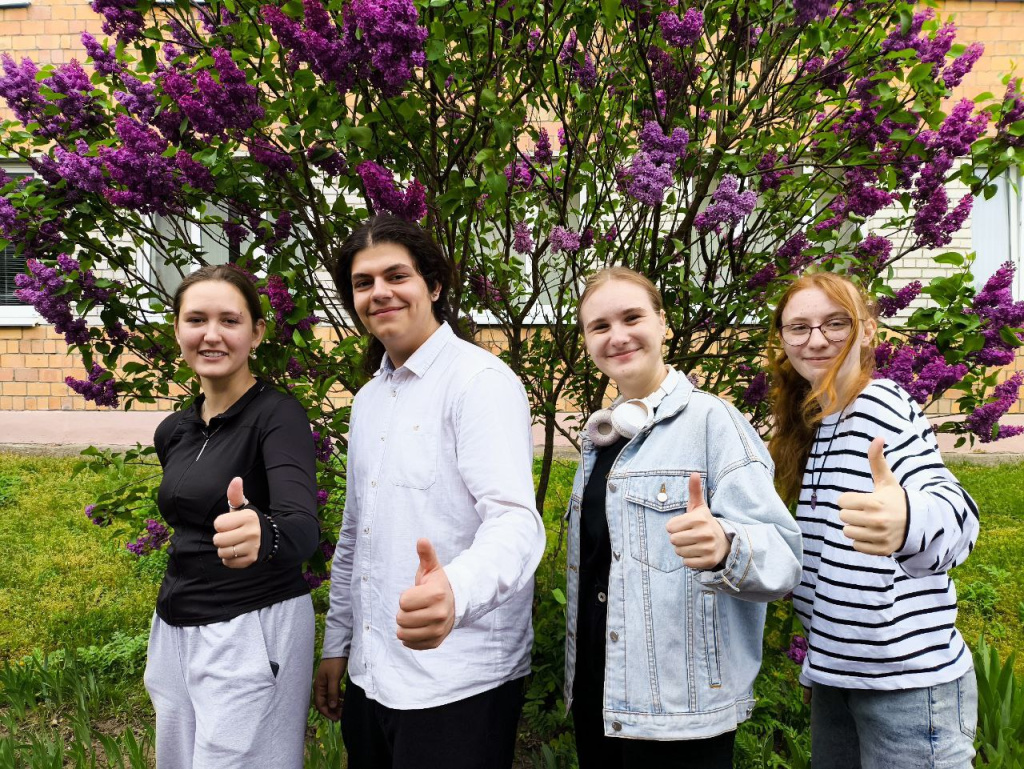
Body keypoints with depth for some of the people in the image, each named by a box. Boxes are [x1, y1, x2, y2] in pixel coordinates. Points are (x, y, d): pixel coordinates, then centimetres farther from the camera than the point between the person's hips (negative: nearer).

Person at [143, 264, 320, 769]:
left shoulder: (278, 415, -16)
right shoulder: (173, 431, 6)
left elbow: (303, 527, -31)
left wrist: (261, 534, -53)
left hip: (253, 632, -7)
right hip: (175, 629, 7)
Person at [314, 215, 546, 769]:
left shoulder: (482, 381, -13)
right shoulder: (368, 399, 12)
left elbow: (515, 521, -26)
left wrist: (453, 592, -44)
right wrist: (336, 644, 16)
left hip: (458, 685, -7)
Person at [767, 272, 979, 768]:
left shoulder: (880, 404, -13)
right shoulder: (813, 424, 11)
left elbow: (950, 507, -33)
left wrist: (907, 521, -53)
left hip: (906, 681, -8)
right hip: (836, 673, 8)